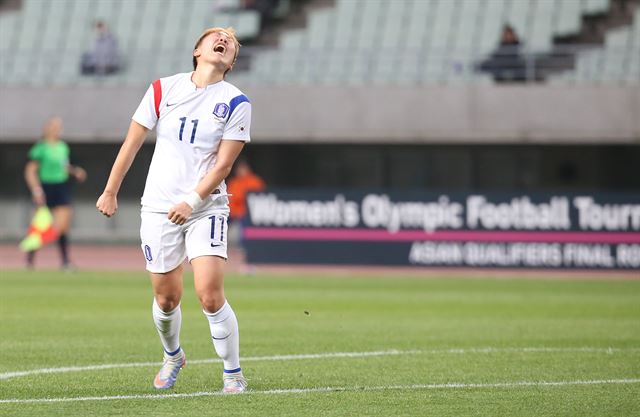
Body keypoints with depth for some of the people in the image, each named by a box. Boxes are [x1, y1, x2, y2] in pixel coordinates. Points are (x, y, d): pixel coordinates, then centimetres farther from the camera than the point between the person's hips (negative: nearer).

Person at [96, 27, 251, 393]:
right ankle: (172, 357, 35)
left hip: (206, 207, -2)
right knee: (167, 298, 7)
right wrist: (111, 191, 9)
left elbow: (222, 165, -7)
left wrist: (192, 202, -17)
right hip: (158, 208, 2)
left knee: (210, 296, -15)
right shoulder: (164, 89, 3)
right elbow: (133, 143, 8)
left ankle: (233, 374, 0)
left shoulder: (235, 103, -3)